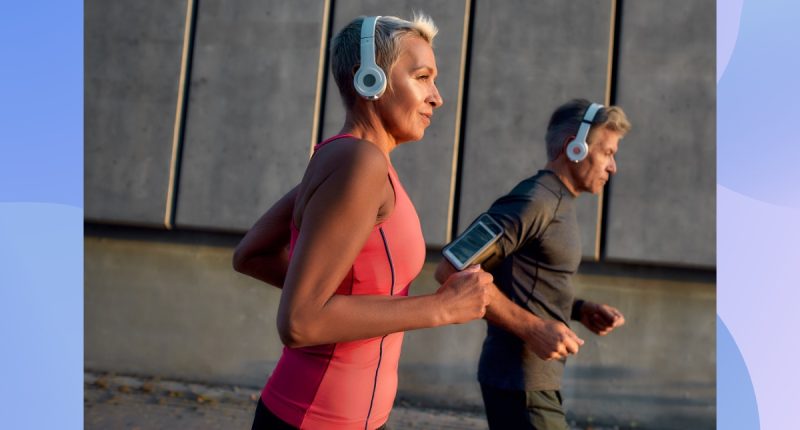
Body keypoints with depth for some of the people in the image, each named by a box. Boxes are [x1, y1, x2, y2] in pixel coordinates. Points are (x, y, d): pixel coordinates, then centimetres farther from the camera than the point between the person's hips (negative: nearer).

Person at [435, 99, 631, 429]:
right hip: (522, 382, -10)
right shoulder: (534, 200, -17)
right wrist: (532, 328, -25)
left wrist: (580, 310, 6)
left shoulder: (558, 204, 13)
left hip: (533, 377, 10)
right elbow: (452, 271, -25)